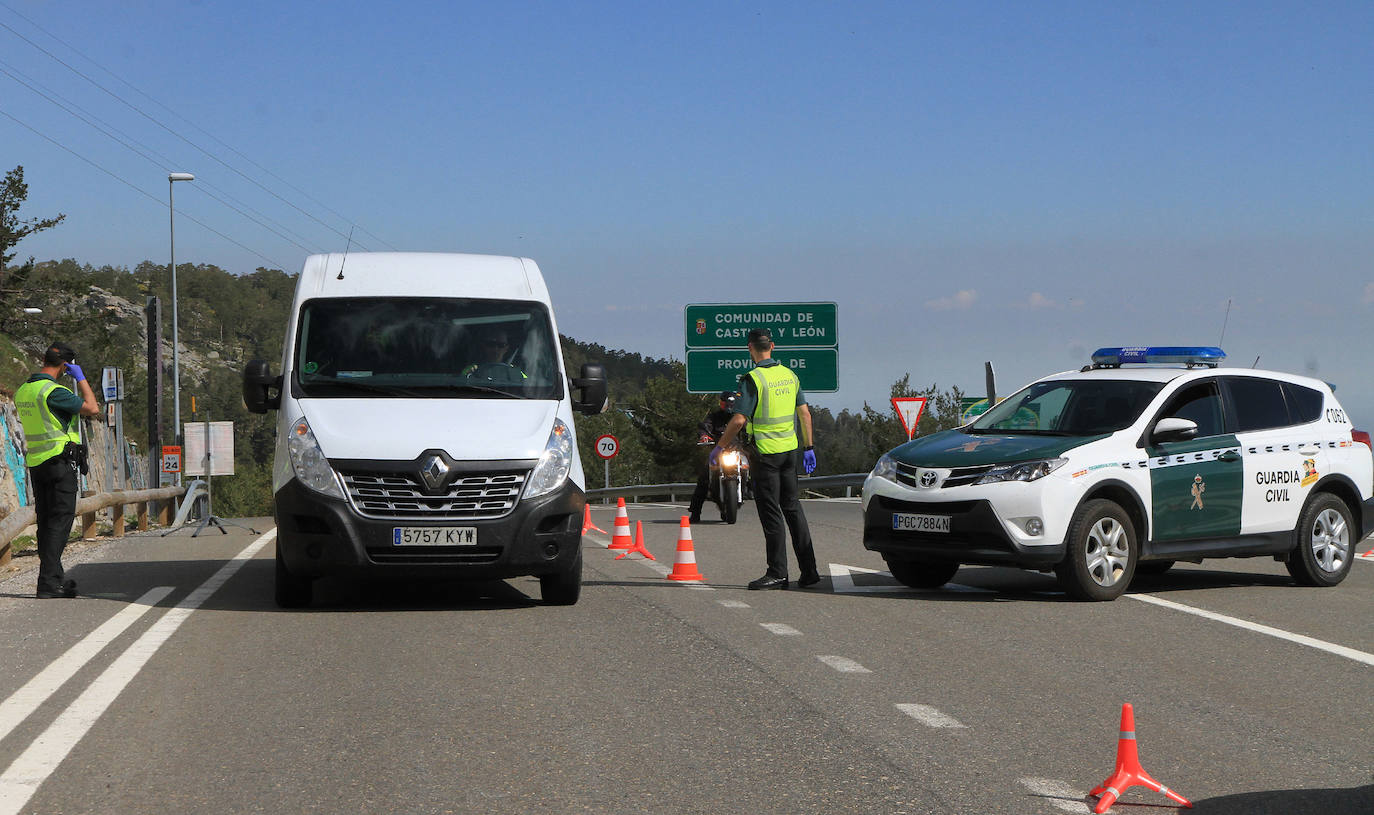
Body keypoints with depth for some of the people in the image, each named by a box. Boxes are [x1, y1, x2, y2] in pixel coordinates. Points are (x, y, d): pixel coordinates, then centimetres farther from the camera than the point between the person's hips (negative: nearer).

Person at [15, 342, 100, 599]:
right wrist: (80, 378, -6)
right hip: (59, 460, -8)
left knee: (46, 521, 13)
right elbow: (92, 408, -16)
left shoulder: (22, 391, 10)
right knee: (60, 521, -7)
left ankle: (55, 578, 19)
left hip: (35, 462, 8)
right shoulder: (53, 391, -17)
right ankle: (48, 583, -12)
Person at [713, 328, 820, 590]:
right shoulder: (789, 375, 8)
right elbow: (805, 414, 11)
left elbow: (739, 420, -18)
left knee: (771, 513, -3)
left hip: (765, 453, -7)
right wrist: (808, 448, 18)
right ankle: (808, 570, 12)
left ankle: (777, 573, -3)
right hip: (789, 449, 7)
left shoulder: (753, 379, -14)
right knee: (792, 507, 13)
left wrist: (719, 446, -6)